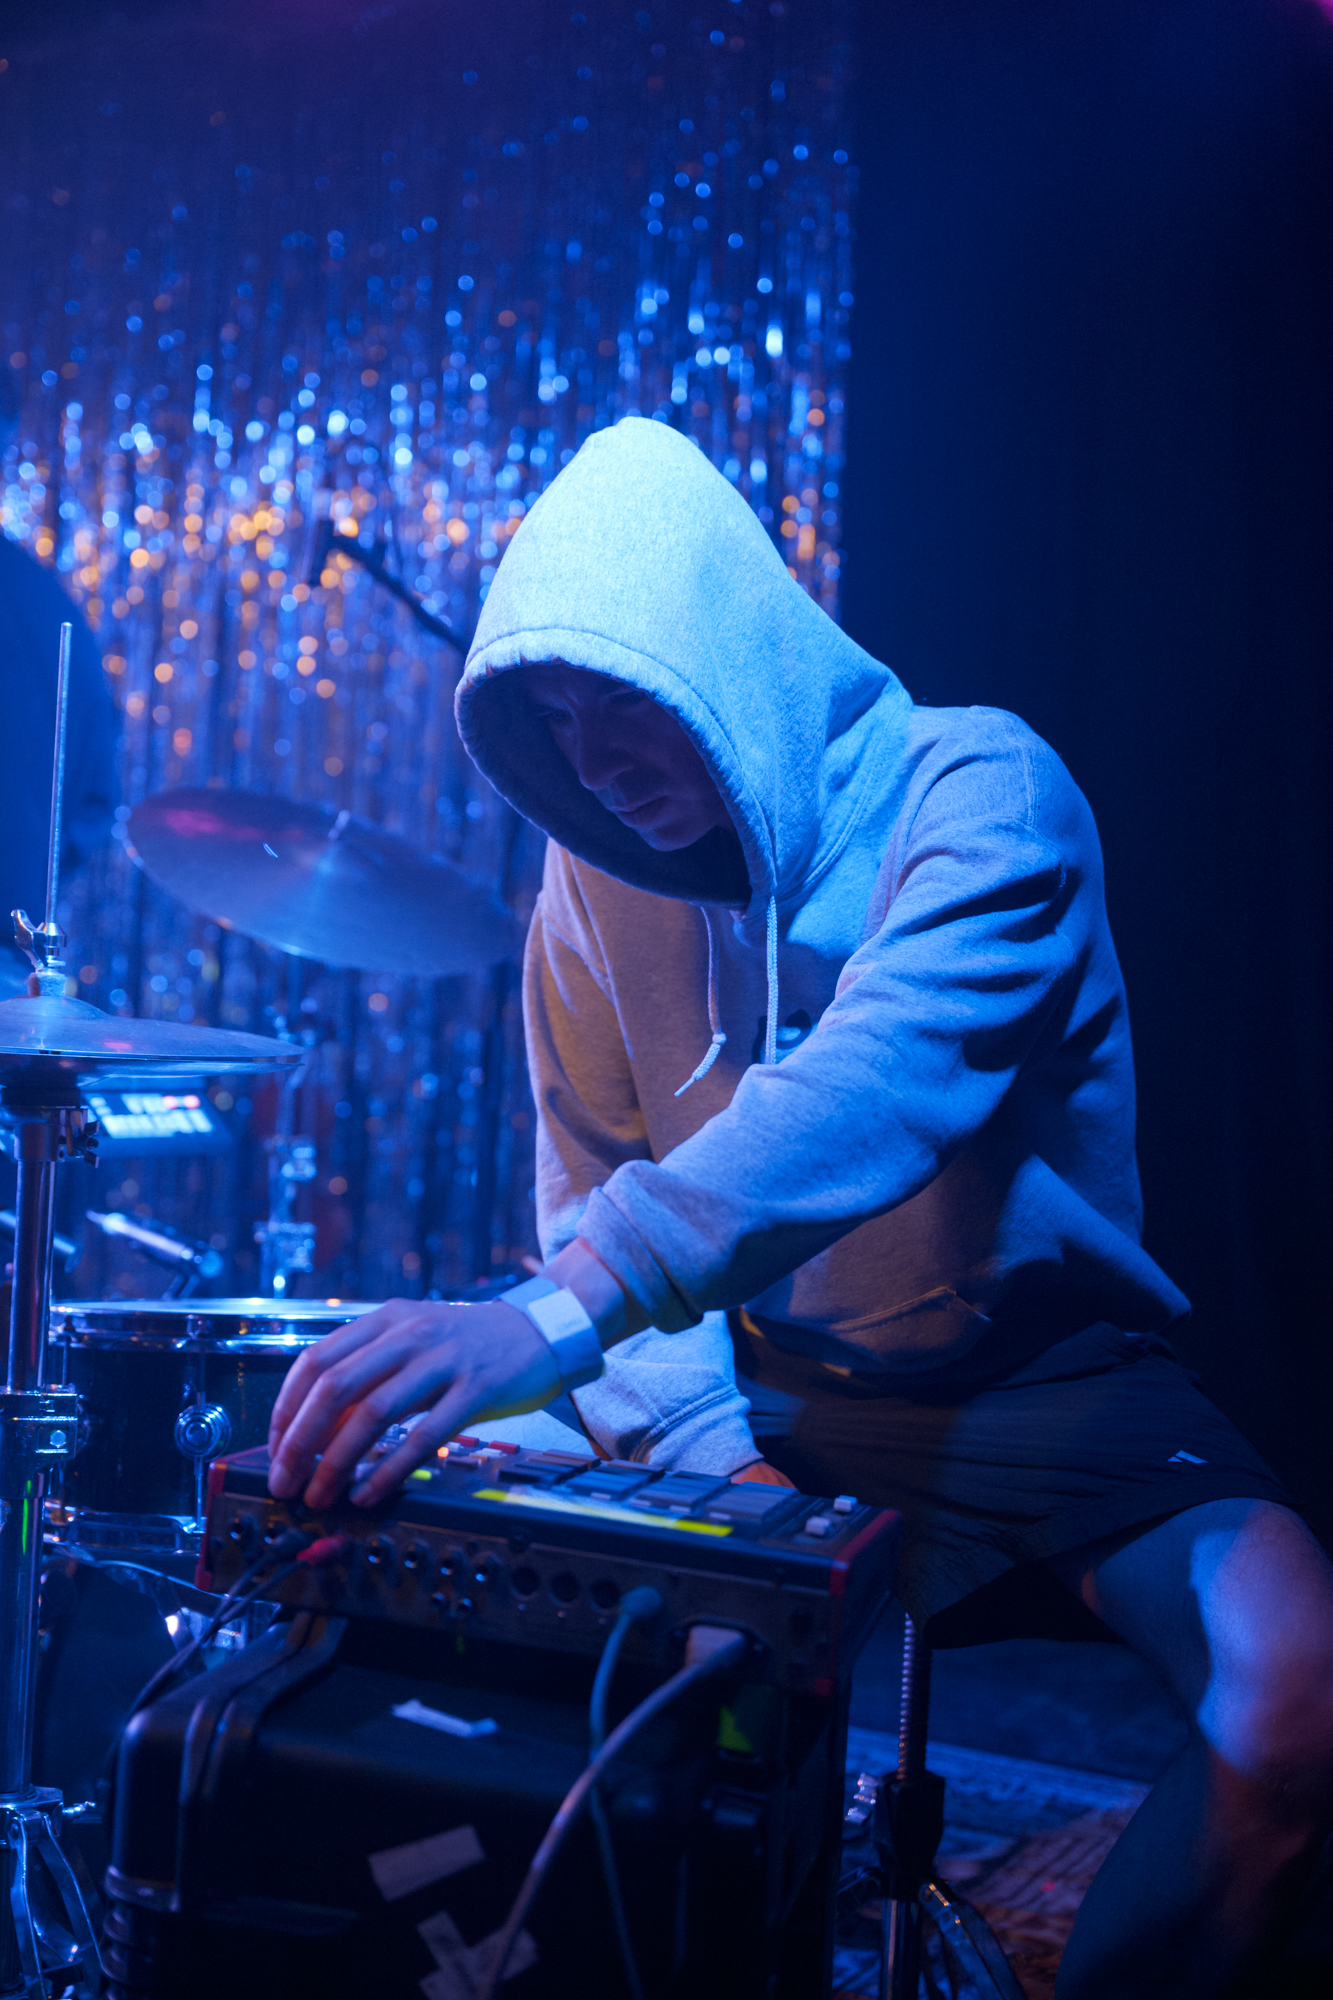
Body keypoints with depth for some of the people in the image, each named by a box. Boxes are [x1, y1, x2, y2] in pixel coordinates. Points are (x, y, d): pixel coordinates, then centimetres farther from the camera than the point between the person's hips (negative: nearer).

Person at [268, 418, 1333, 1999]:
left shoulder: (976, 791, -18)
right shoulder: (593, 877, -1)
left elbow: (878, 1084, -37)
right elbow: (593, 1198, 2)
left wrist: (560, 1311, -51)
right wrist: (705, 1451, -16)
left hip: (1040, 1376, -4)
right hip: (769, 1391, 4)